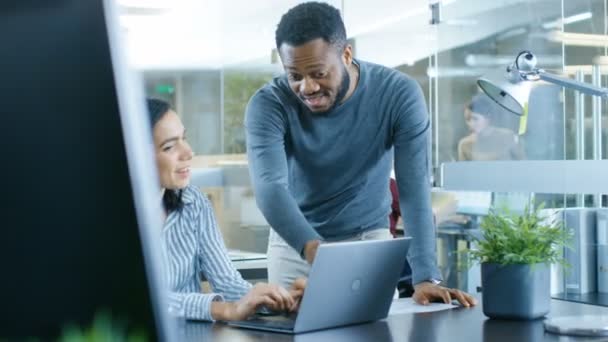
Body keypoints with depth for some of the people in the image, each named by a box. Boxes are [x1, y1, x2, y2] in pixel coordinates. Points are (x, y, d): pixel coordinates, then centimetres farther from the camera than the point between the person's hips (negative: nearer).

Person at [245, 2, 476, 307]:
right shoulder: (268, 105, -21)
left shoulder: (399, 94, -20)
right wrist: (312, 247, -54)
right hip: (295, 246, 0)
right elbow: (270, 187, -35)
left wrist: (425, 277, -35)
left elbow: (414, 190, -24)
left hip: (370, 239, 0)